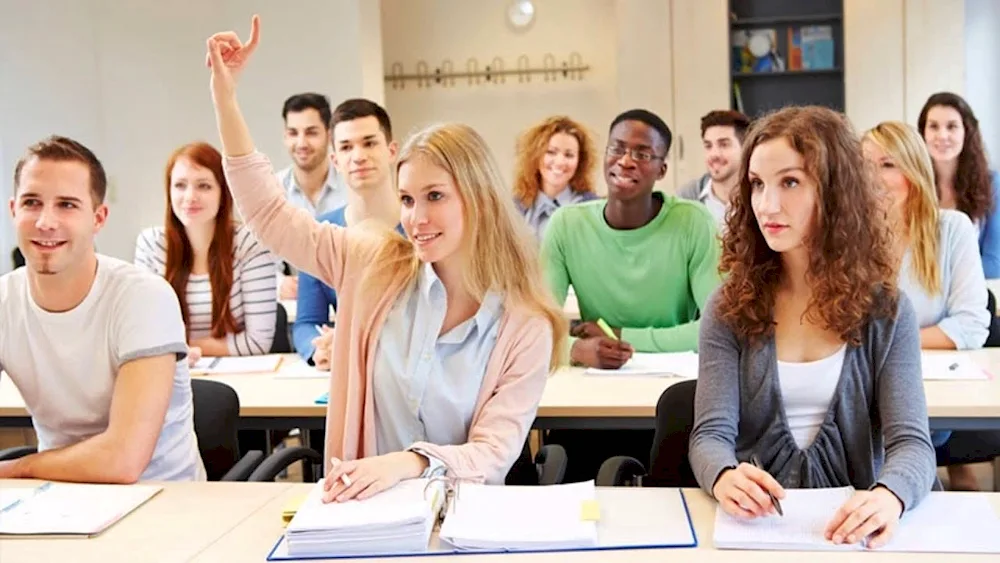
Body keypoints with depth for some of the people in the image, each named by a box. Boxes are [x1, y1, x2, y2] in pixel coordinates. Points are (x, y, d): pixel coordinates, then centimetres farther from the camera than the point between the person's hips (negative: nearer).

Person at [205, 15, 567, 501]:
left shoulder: (525, 328, -7)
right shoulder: (375, 266, 0)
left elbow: (494, 454, -13)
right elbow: (270, 214, 3)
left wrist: (410, 462, -32)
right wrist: (224, 96, -4)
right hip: (366, 506, 1)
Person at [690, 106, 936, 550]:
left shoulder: (885, 310, 0)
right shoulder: (730, 306, 0)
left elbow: (911, 441, -9)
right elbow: (711, 433, -8)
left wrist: (889, 496, -32)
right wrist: (724, 477, -32)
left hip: (849, 524, 0)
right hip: (753, 520, 0)